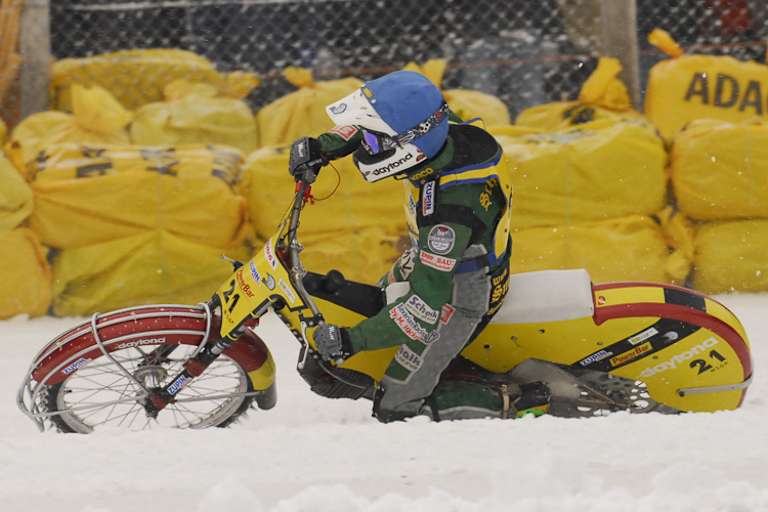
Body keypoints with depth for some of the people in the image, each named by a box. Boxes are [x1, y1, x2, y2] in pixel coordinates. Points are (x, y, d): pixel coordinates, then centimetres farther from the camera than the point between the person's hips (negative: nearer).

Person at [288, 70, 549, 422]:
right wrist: (321, 146, -7)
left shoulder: (449, 208, -41)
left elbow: (427, 305, -38)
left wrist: (352, 341, -34)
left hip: (459, 297, -9)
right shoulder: (440, 136, -19)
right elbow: (377, 121, 4)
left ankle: (514, 405, 0)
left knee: (394, 406, -3)